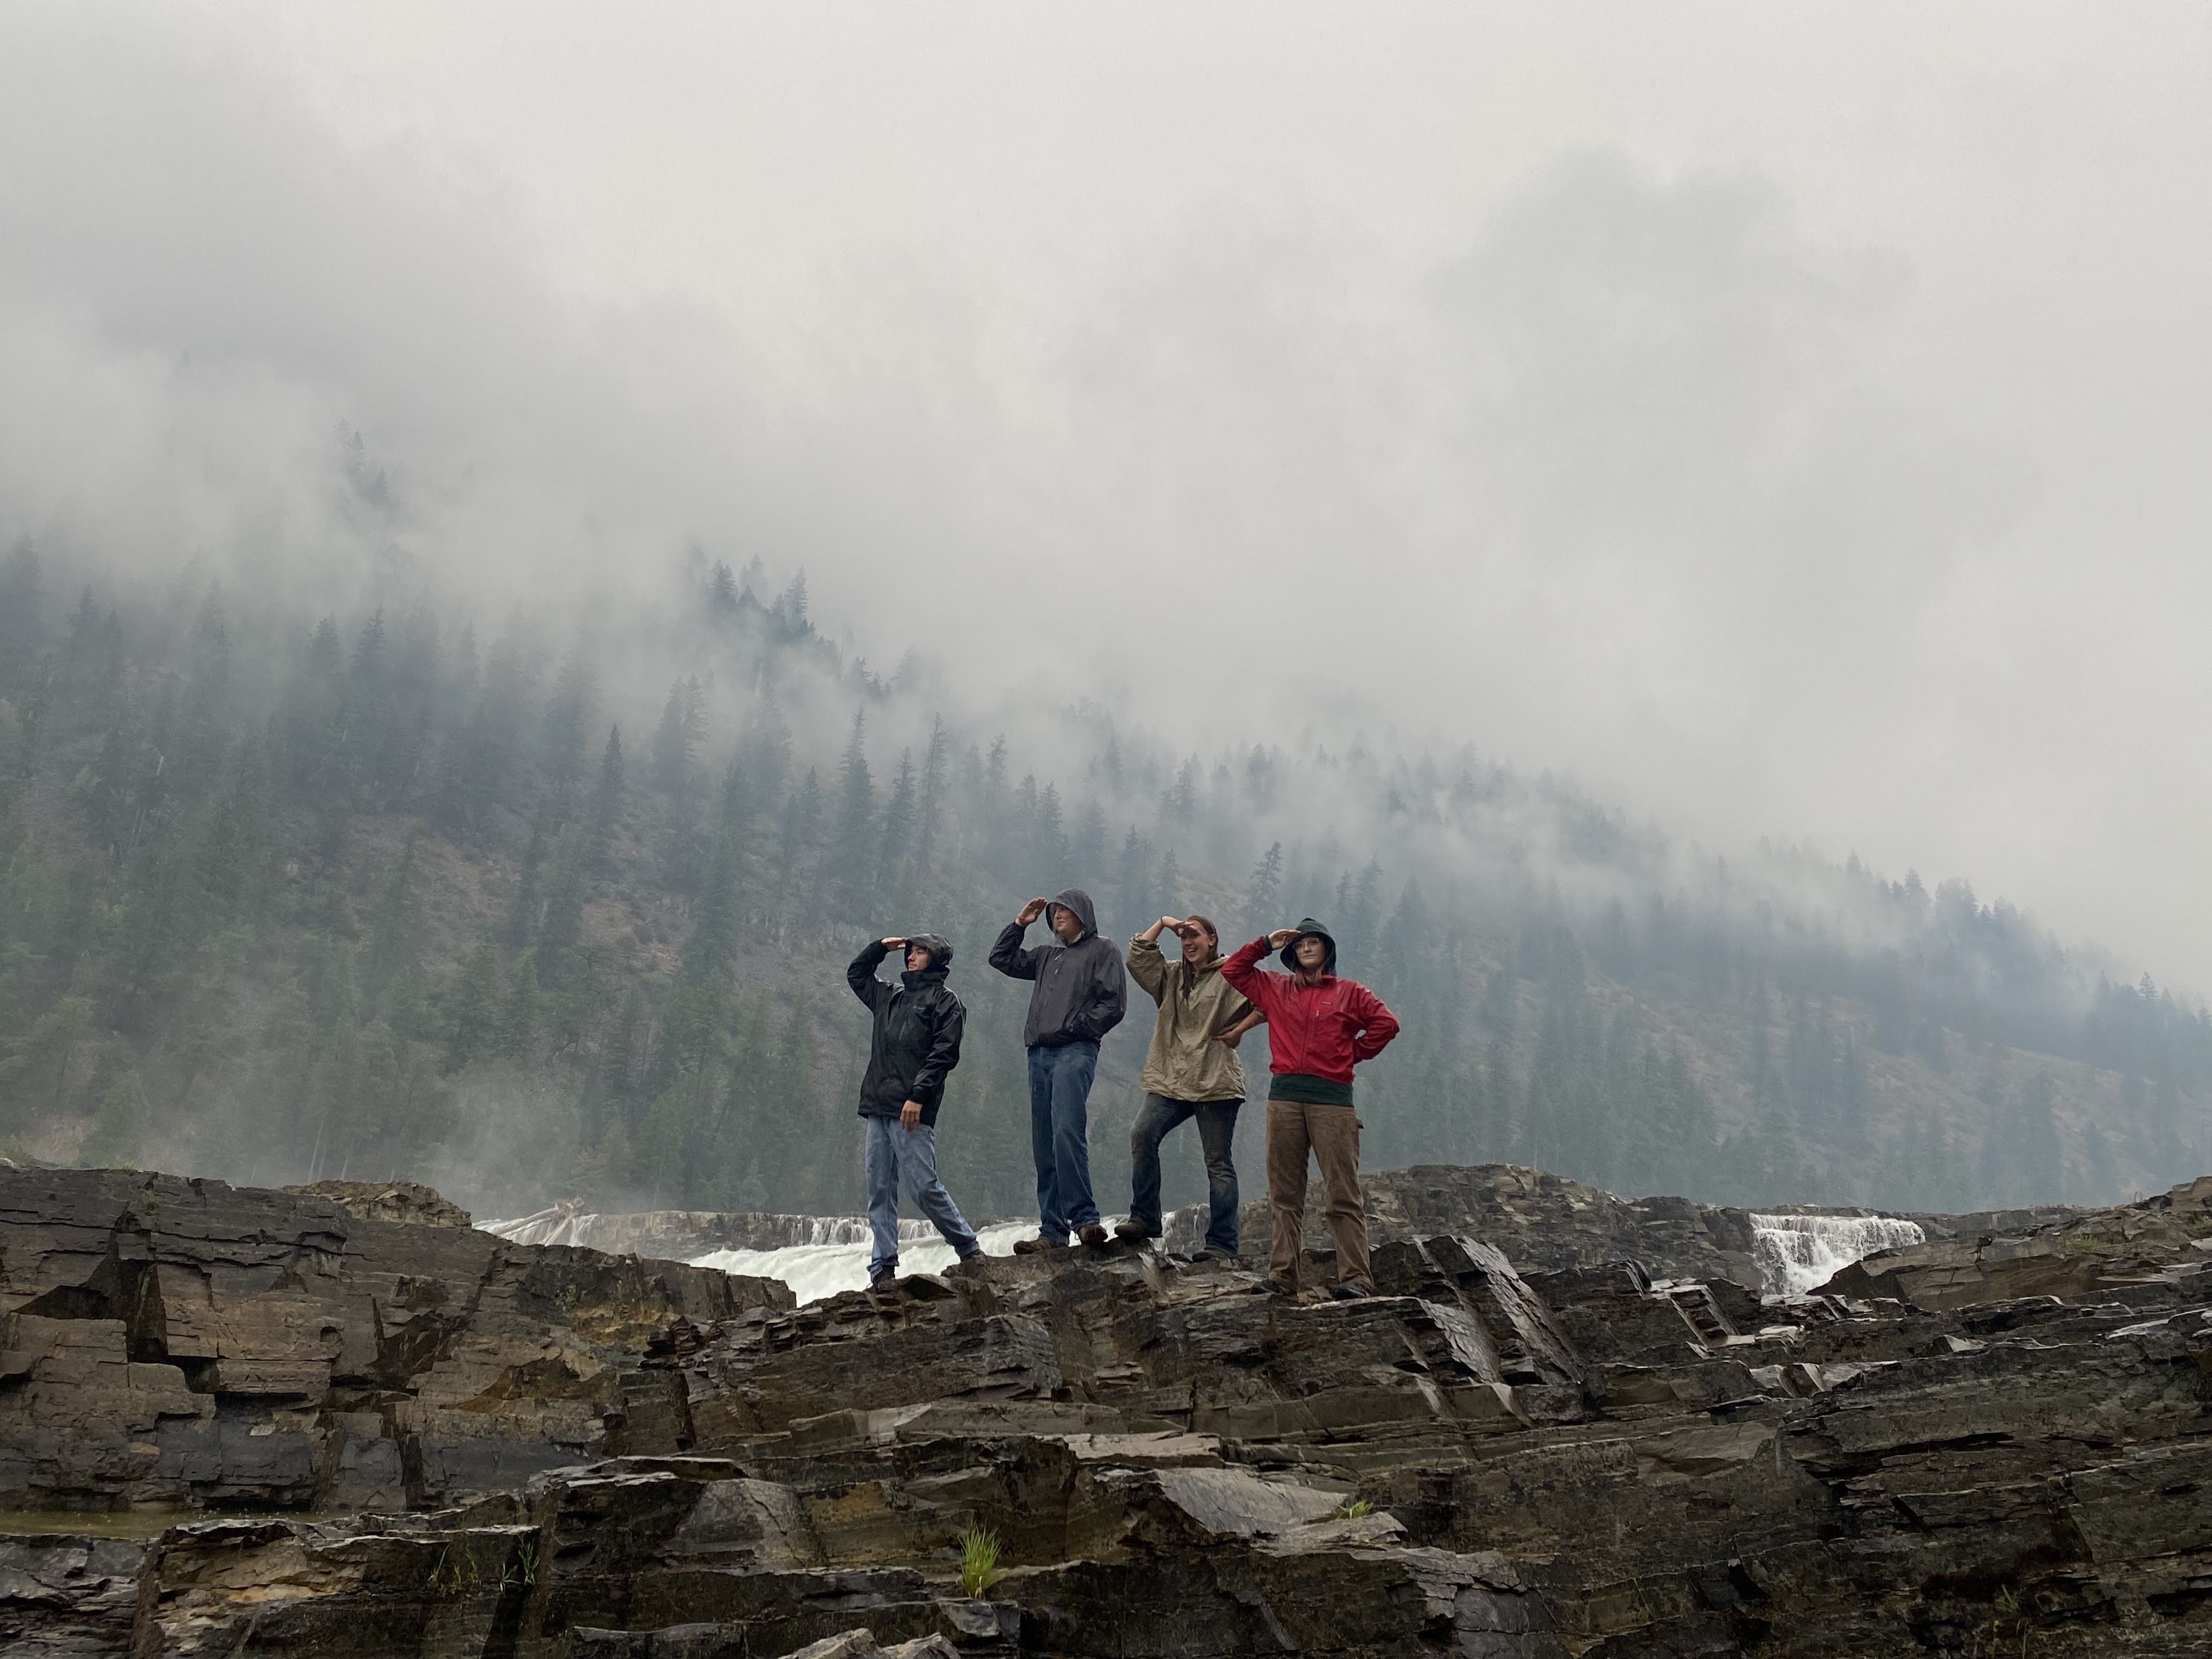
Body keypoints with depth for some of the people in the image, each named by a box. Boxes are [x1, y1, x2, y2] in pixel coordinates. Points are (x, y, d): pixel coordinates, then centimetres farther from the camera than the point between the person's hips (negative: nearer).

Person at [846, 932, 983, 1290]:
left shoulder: (945, 1002, 2)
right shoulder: (890, 996, 23)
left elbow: (945, 1054, -9)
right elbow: (856, 975, 38)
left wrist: (919, 1096, -19)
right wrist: (880, 948, 23)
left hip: (912, 1112, -7)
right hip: (878, 1110, 7)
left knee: (923, 1186, -12)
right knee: (879, 1192, 2)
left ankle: (969, 1250, 3)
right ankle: (882, 1270, 3)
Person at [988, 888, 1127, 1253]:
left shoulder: (1102, 951, 7)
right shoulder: (1048, 955, 27)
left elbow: (1113, 1003, -3)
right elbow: (1001, 959, 33)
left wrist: (1077, 1028, -10)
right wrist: (1019, 924, 23)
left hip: (1075, 1052, -7)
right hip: (1040, 1054, 7)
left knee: (1067, 1132, -24)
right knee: (1043, 1146, 2)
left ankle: (1085, 1218, -26)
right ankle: (1052, 1231, 2)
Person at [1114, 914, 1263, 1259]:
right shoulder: (1171, 977, 16)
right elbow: (1137, 958, 9)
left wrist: (1238, 1030, -9)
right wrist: (1162, 923, 8)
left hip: (1216, 1082, -5)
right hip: (1171, 1079, 5)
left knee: (1218, 1162, -1)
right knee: (1143, 1136, -14)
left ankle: (1222, 1242, 0)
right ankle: (1145, 1218, -6)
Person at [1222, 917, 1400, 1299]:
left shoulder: (1349, 992, 11)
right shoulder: (1275, 989, 18)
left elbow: (1386, 1023, 5)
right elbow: (1232, 971, 22)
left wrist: (1354, 1053, 4)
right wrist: (1266, 944, 15)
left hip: (1332, 1099, -3)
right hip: (1284, 1098, 3)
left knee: (1343, 1195, -7)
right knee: (1284, 1195, 4)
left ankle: (1356, 1278, -11)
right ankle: (1282, 1277, 6)